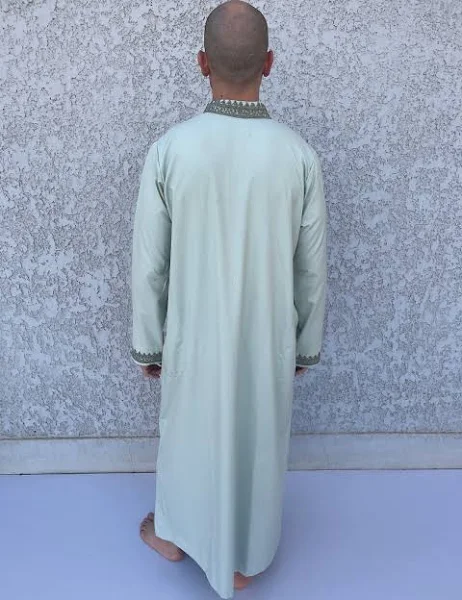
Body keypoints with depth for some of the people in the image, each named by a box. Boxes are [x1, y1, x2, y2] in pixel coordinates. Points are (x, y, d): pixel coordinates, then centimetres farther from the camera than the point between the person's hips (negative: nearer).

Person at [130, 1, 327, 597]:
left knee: (187, 431, 24)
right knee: (256, 442, 21)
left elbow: (149, 266, -10)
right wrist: (307, 343, 9)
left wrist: (148, 343, 5)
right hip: (268, 341, 1)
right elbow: (312, 270, -7)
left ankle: (174, 531, 49)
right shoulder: (299, 156, -14)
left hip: (195, 337, 0)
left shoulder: (168, 150, -16)